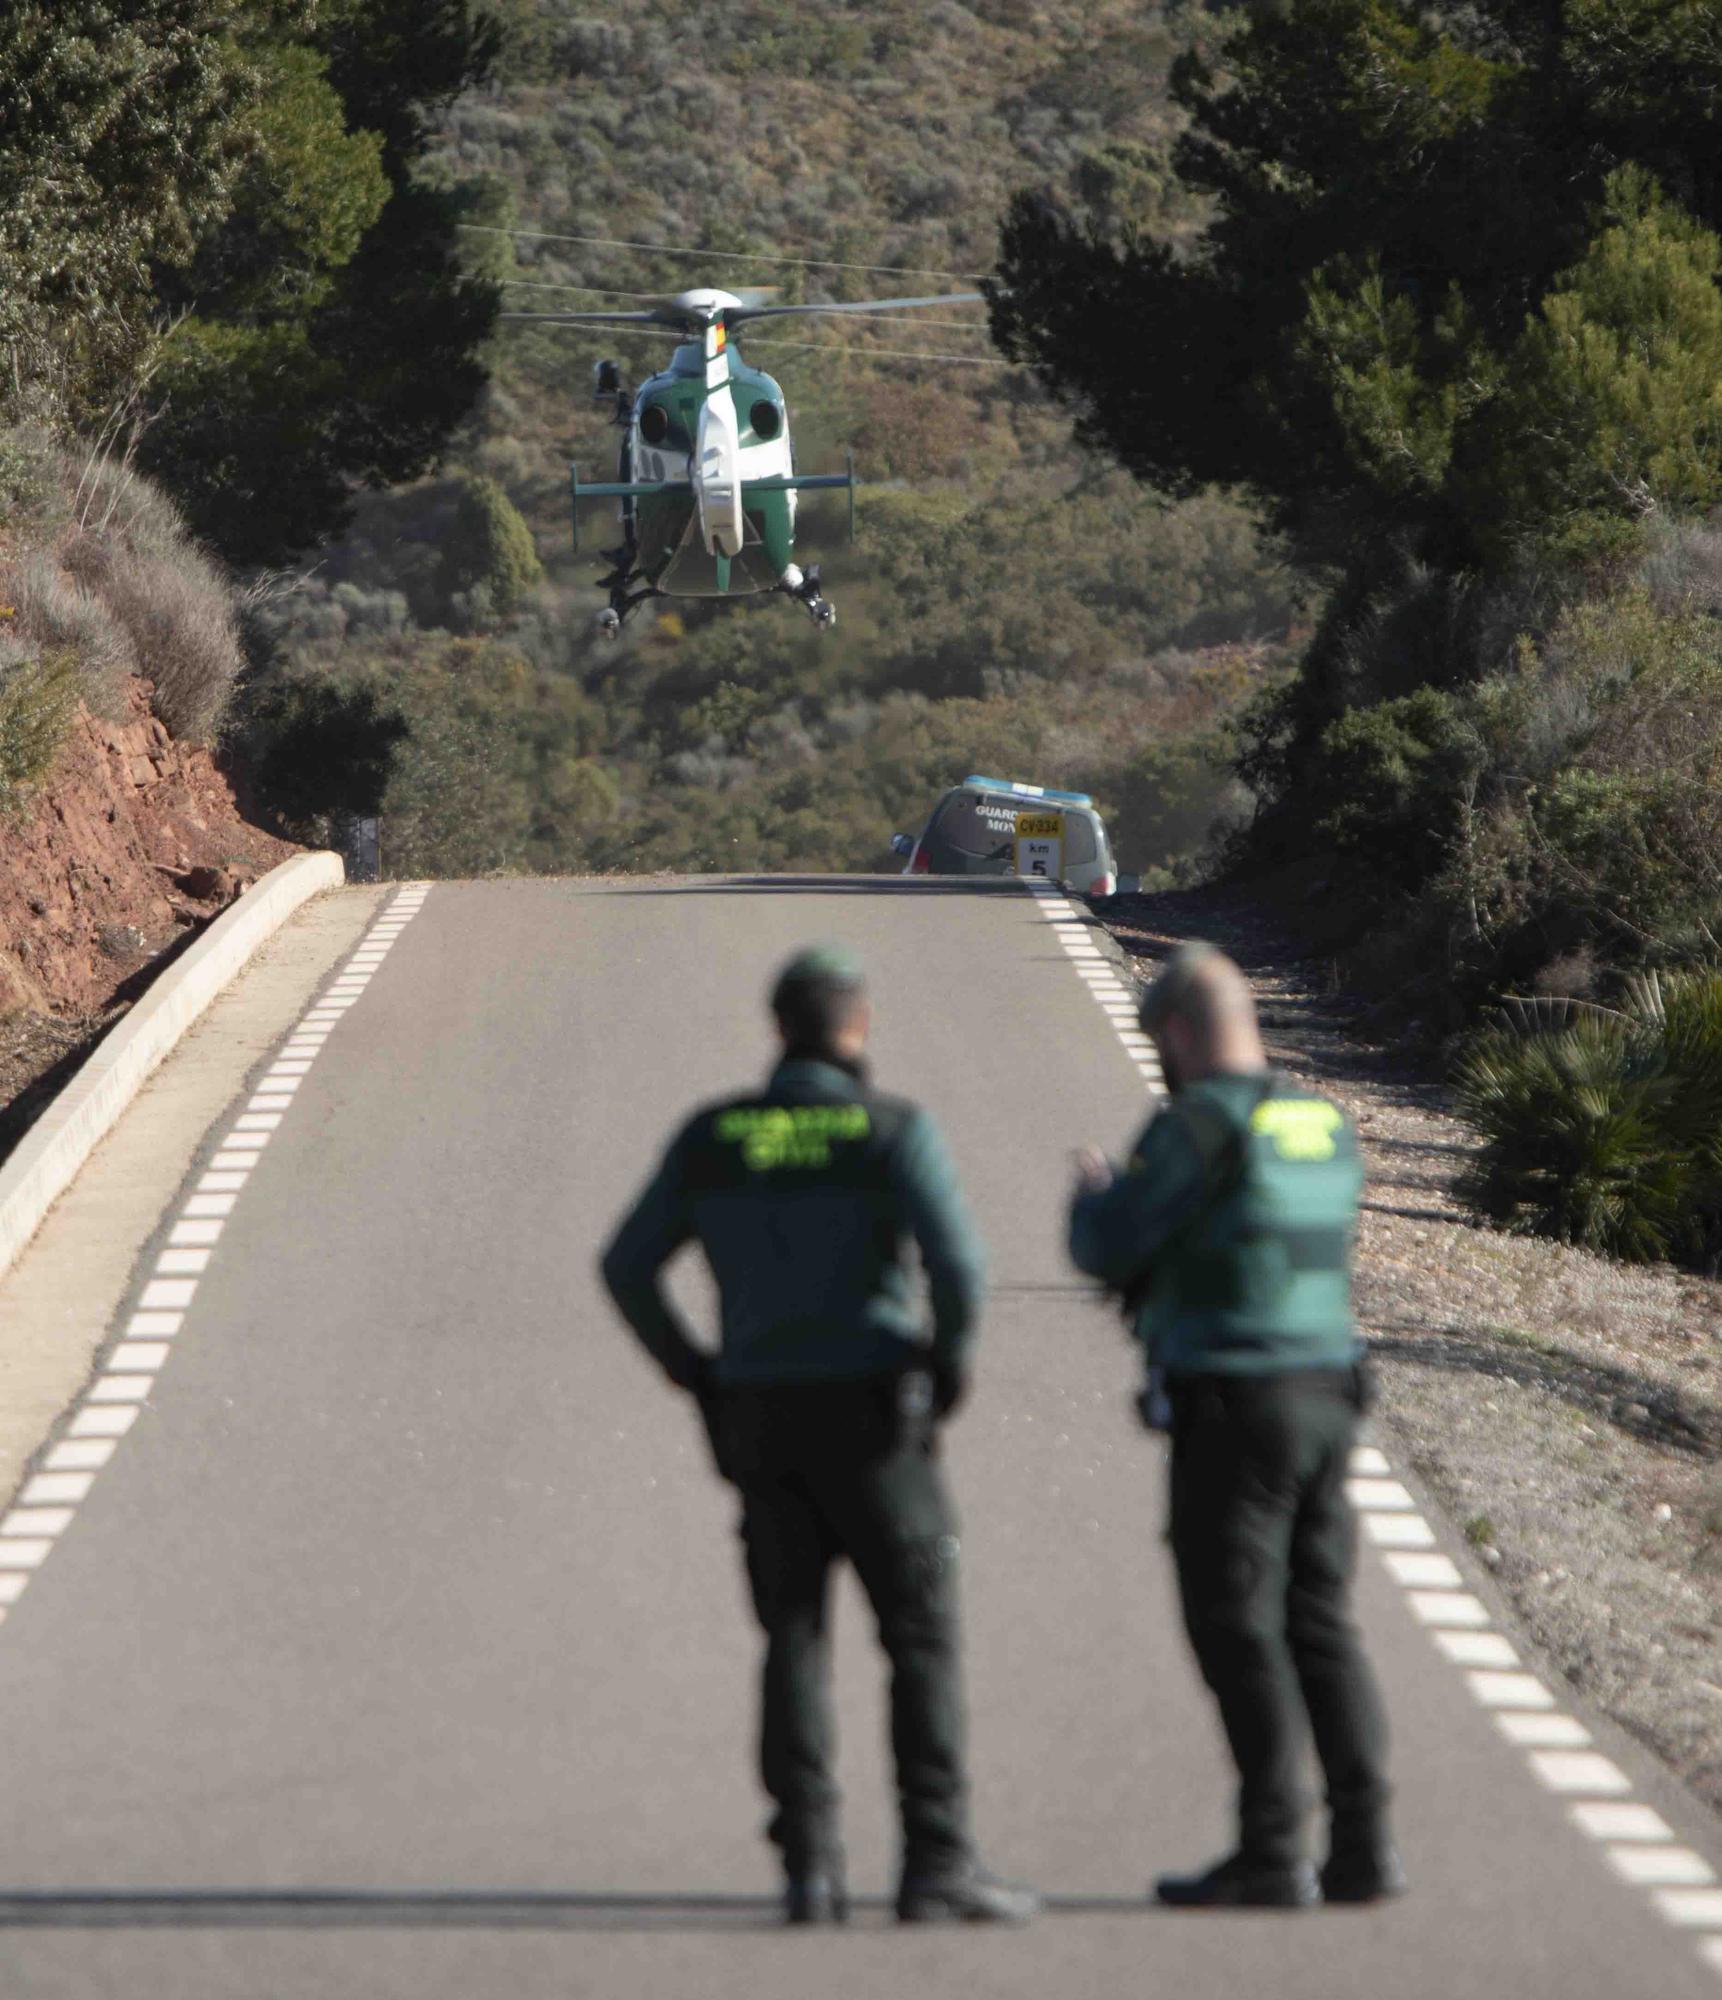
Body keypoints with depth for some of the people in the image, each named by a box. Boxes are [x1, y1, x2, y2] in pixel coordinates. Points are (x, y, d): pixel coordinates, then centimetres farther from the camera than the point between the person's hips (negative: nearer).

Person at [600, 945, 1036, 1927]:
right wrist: (951, 1364, -2)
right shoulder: (894, 1130, -8)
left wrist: (694, 1373, 14)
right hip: (871, 1416, -4)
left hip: (760, 1418, 4)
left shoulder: (713, 1137, 5)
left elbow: (628, 1268, 5)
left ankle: (810, 1870, 1)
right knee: (924, 1636, 3)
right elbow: (958, 1261, -19)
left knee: (796, 1640, 9)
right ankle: (938, 1864, -2)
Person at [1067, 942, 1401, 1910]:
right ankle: (1364, 1841, 6)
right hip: (1327, 1393, 7)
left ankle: (1273, 1854, -3)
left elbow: (1108, 1249, -11)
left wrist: (1093, 1195, 12)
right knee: (1320, 1623, 11)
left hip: (1231, 1404, -7)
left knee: (1238, 1627, -2)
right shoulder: (1327, 1127, 12)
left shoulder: (1198, 1124, -12)